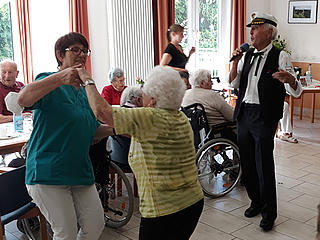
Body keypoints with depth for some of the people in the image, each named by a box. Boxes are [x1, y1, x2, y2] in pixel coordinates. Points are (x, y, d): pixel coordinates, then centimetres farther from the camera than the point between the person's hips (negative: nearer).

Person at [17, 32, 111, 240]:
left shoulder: (84, 91, 16)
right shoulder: (49, 82, -6)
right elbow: (23, 100, -29)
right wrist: (61, 78, -41)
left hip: (81, 172, 7)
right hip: (48, 173, -7)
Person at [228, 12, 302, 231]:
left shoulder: (280, 57, -7)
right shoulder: (248, 55, 11)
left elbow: (296, 92, -13)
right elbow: (234, 83, 14)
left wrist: (289, 79, -36)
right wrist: (235, 62, -2)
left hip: (264, 117, -6)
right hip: (244, 114, 6)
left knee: (264, 167, -2)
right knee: (247, 163, 15)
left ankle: (269, 213, 15)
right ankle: (256, 202, 34)